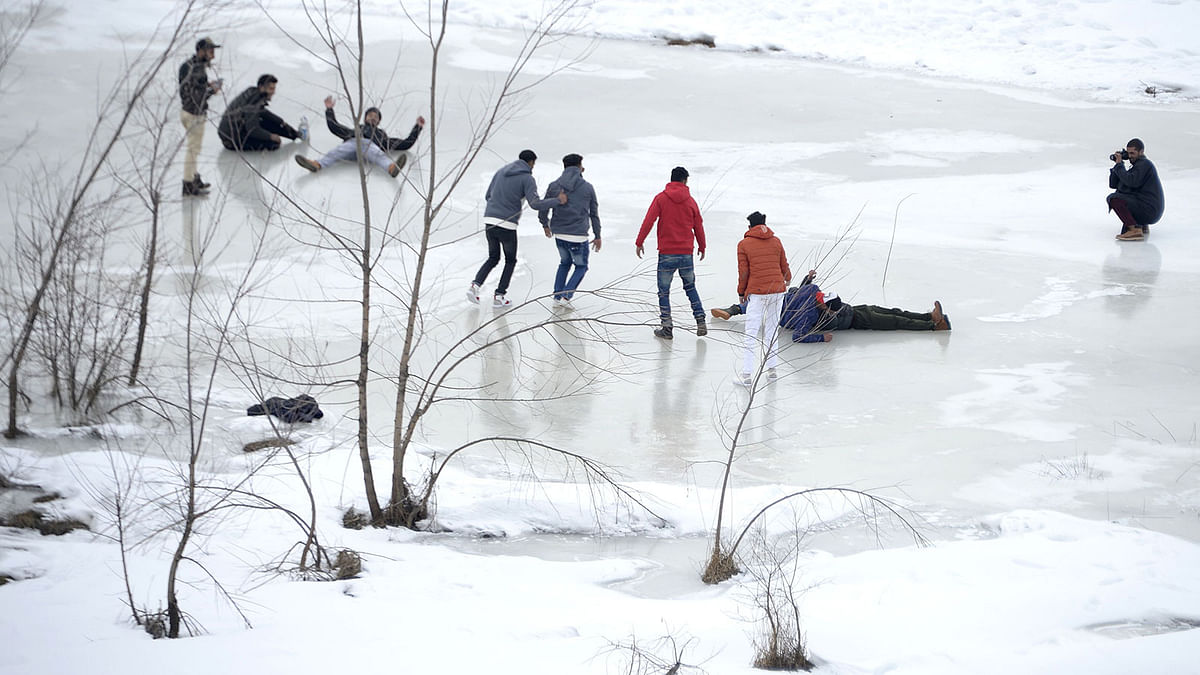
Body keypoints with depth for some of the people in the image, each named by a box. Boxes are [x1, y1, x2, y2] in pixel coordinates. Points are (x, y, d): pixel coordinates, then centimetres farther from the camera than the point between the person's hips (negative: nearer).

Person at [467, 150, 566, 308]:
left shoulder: (501, 171, 15)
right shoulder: (528, 179, -3)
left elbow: (488, 196, 19)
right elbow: (535, 204, -16)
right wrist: (558, 201, -7)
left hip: (489, 221, 5)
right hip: (507, 225, -5)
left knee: (493, 258, 21)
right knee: (510, 261, 17)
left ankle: (475, 286, -1)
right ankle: (499, 296, 11)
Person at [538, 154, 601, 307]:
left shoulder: (554, 186, 0)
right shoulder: (588, 188, -2)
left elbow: (542, 209, 2)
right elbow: (594, 214, 5)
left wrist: (545, 225, 23)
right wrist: (597, 236, 15)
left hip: (559, 235, 3)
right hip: (578, 236, -3)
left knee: (565, 263, 27)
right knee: (581, 267, 15)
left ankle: (557, 297, 20)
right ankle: (566, 296, -3)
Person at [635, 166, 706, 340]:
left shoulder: (661, 198, -2)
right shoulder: (691, 201, 5)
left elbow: (649, 221, -10)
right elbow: (698, 226, 12)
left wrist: (639, 242, -4)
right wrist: (702, 247, 26)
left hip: (666, 253, -3)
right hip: (686, 253, 3)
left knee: (664, 291, 5)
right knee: (690, 288, 18)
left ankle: (667, 327, 2)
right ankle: (701, 322, 12)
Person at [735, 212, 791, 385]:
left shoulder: (743, 244, -1)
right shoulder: (776, 241, 7)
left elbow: (743, 272, -2)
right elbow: (784, 266, 15)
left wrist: (741, 292, 11)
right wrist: (787, 278, 37)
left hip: (756, 292, -3)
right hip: (777, 289, 3)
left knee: (751, 333, -1)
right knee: (772, 330, 14)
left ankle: (746, 373, -5)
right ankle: (772, 369, 12)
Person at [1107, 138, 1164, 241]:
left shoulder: (1144, 164, -10)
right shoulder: (1137, 165, 20)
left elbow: (1130, 182, -26)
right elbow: (1113, 184, 16)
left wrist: (1119, 165, -14)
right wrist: (1117, 164, 5)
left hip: (1149, 211, -10)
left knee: (1114, 199, -20)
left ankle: (1134, 230, -28)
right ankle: (1141, 224, 14)